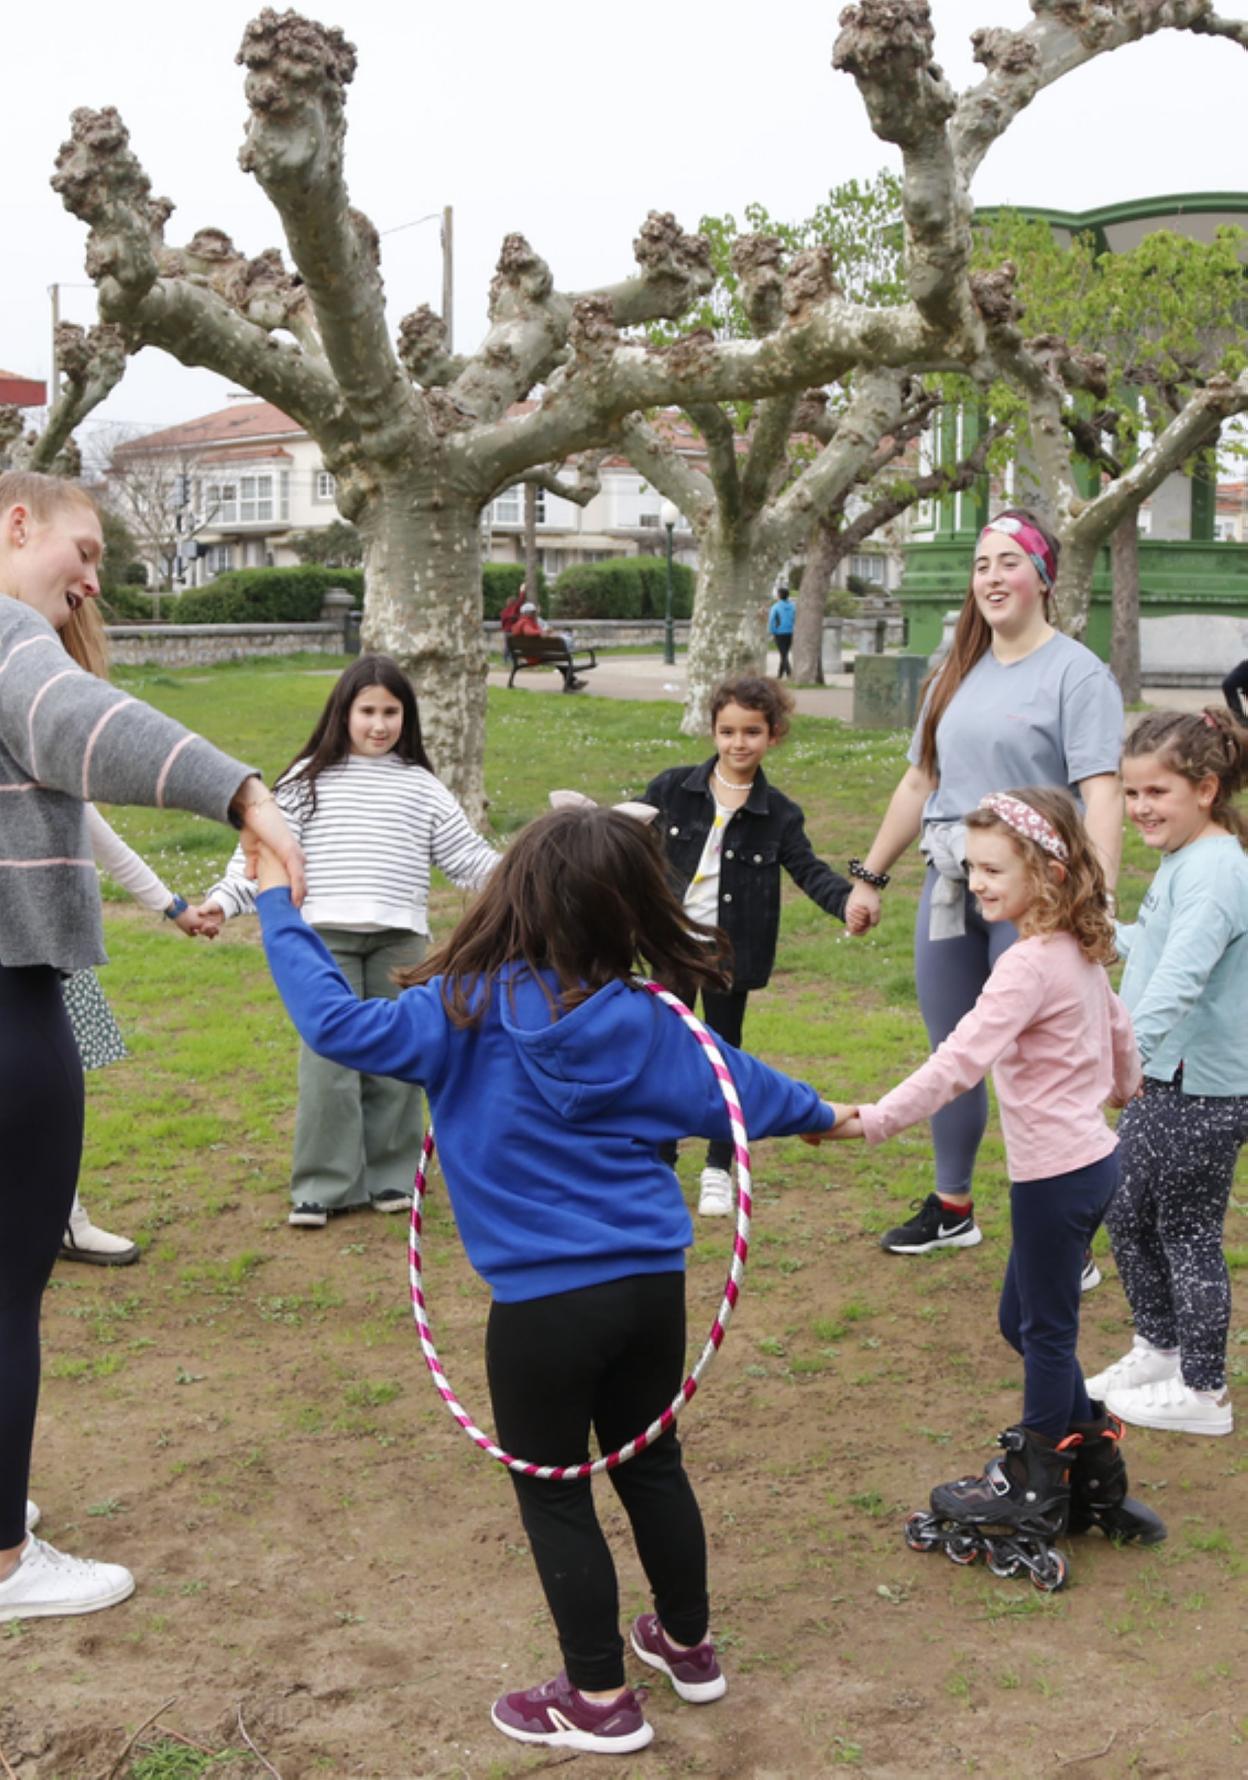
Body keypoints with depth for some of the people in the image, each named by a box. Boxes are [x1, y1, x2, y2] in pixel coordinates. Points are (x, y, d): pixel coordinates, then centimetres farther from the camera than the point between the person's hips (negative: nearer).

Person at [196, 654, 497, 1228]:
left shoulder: (422, 787, 11)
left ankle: (389, 1175, 20)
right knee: (328, 1060, -5)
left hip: (399, 939, 2)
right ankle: (322, 1185, 4)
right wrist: (223, 899, -9)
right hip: (327, 936, -2)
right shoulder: (308, 779, 7)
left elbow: (467, 855, 11)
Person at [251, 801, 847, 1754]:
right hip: (652, 1282, 5)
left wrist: (281, 908, -3)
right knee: (651, 1464, 23)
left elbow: (341, 1024, -14)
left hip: (544, 1303, -4)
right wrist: (821, 1113, 33)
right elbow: (738, 1089, 12)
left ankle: (600, 1699, 21)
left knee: (554, 1495, 11)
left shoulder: (468, 1011, -11)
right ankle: (687, 1644, 41)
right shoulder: (644, 1022, -1)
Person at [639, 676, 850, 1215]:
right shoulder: (673, 789, -4)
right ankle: (660, 1160, 24)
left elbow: (808, 870, -5)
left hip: (729, 953, -1)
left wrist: (847, 899, -21)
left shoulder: (777, 814, -5)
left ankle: (718, 1170, 22)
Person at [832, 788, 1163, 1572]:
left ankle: (1036, 1486, 21)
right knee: (1025, 1318, 19)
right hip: (1093, 1154, 9)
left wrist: (871, 1122, -34)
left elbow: (959, 1062, -32)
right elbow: (1119, 1029, 21)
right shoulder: (1081, 951, 5)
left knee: (1047, 1330, 6)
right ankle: (1093, 1460, 27)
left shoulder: (1030, 965, -23)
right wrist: (1125, 1091, 40)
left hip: (1056, 1174, -9)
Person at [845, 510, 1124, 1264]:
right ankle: (951, 1208, 34)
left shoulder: (1077, 673, -9)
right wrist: (871, 875, 19)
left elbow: (1102, 794, -18)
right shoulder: (957, 675, 14)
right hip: (950, 888, 7)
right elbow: (920, 783, 20)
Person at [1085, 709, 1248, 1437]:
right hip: (1164, 1079, 10)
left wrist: (1129, 1044, -48)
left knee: (1188, 1234, 2)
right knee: (1128, 1213, 20)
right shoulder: (1184, 860, 10)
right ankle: (1157, 1350, 38)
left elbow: (1181, 973, -37)